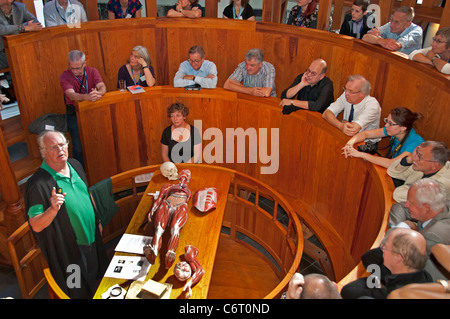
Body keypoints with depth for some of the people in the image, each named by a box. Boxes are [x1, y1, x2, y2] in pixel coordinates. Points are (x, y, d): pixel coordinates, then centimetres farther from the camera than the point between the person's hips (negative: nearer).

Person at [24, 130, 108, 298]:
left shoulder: (75, 165, -3)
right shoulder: (39, 183, -25)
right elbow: (36, 226, -24)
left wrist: (97, 220, 16)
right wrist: (53, 209, -41)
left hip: (92, 239, 7)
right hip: (69, 250, -6)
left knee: (98, 276, 27)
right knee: (80, 292, 14)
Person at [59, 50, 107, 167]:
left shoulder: (92, 71, -2)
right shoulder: (64, 76, -9)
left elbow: (102, 87, -18)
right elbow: (71, 95, -26)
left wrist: (98, 93, -44)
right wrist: (87, 97, -48)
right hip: (74, 114, -2)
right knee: (78, 147, -8)